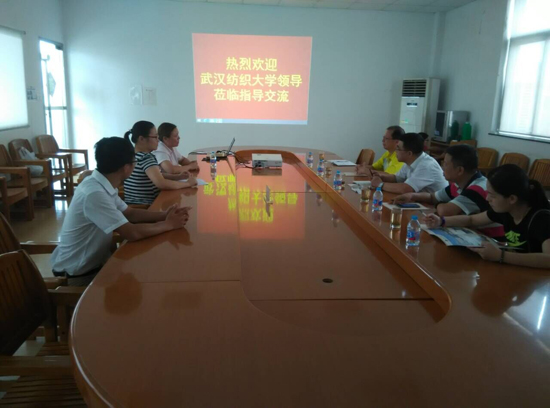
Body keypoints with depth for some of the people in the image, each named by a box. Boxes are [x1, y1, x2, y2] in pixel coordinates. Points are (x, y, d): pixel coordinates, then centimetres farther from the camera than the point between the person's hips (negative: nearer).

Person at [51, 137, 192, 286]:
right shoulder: (94, 193, -29)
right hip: (79, 273, -8)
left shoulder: (102, 185, -1)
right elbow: (132, 233, -31)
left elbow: (129, 213, 8)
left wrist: (164, 214, -6)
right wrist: (168, 224, -18)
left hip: (95, 261, 8)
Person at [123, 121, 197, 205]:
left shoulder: (133, 155, 10)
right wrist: (188, 183, -19)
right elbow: (161, 183, -30)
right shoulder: (145, 158, -18)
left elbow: (157, 175, 16)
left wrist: (177, 176, 1)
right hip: (144, 207, -8)